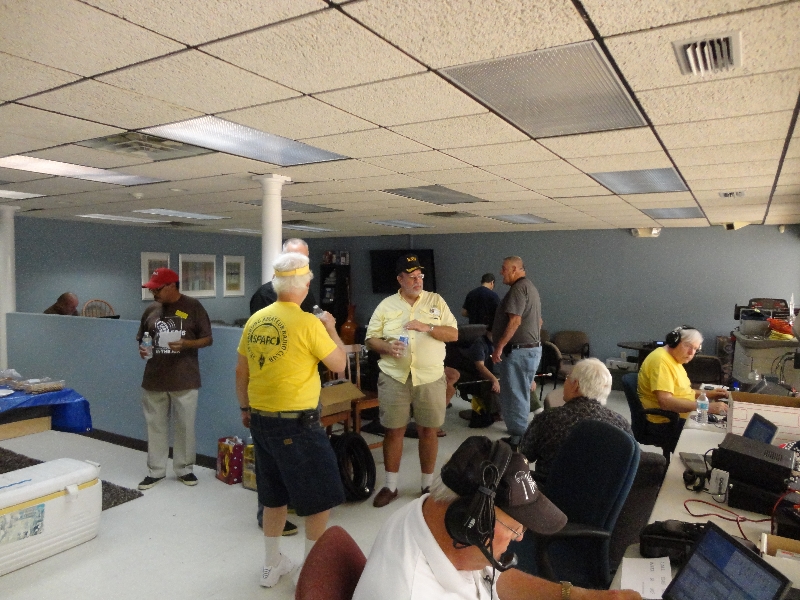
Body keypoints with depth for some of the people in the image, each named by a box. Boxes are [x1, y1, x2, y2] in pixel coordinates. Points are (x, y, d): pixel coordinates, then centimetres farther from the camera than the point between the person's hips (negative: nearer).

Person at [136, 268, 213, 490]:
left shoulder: (193, 307, -4)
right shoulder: (151, 310, 8)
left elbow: (207, 339, -2)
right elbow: (141, 339, 19)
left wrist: (186, 344, -19)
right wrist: (141, 349, -4)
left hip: (185, 379, -3)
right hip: (154, 379, 4)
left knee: (185, 426, 6)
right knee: (155, 426, 11)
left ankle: (184, 469, 22)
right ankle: (155, 471, 24)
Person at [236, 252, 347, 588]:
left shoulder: (255, 320, 2)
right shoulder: (308, 323, -17)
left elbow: (241, 372, 11)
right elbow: (338, 364, -6)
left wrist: (245, 409, 24)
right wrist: (330, 328, 8)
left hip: (261, 420, 7)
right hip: (296, 423, -7)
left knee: (274, 495, 21)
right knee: (320, 498, 10)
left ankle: (272, 566, 34)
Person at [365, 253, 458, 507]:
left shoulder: (436, 301, 5)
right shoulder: (386, 306, 4)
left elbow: (453, 334, 1)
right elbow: (371, 338, 4)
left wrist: (427, 327, -15)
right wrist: (387, 347, -17)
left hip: (430, 378, 0)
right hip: (394, 377, 0)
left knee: (428, 431, 8)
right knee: (394, 430, 7)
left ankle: (428, 484, 25)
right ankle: (390, 486, 22)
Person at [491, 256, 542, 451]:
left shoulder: (518, 288, -16)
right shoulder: (530, 287, 17)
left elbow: (515, 320, -25)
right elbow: (539, 321, 23)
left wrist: (499, 346, -21)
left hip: (518, 351, -10)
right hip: (532, 348, 11)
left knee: (513, 395, -2)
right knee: (521, 393, 17)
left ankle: (517, 438, 5)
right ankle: (521, 434, 25)